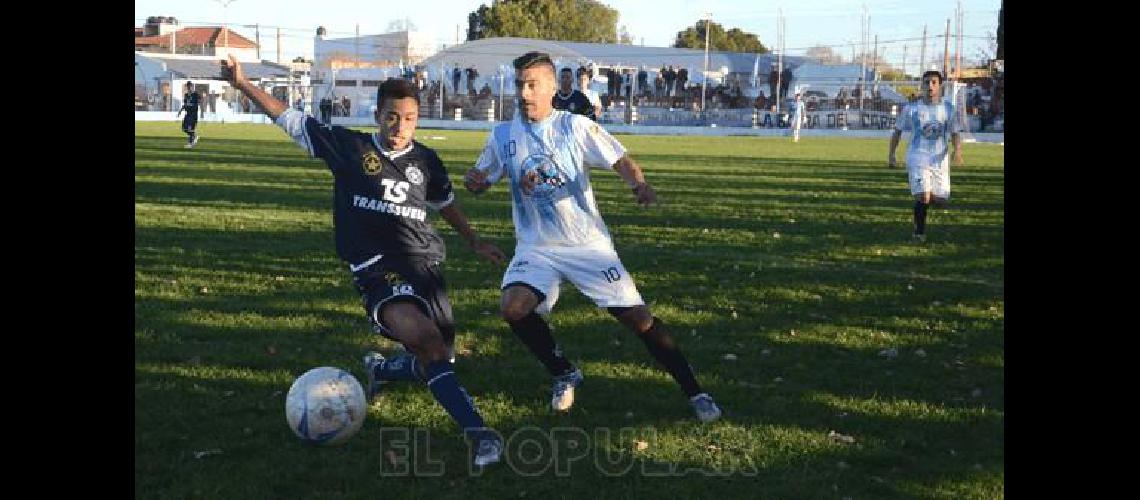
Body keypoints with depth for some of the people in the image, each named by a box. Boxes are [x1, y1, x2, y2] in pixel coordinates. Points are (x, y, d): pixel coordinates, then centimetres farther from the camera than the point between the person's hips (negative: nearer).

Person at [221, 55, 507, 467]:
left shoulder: (426, 161, 9)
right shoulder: (348, 147, 0)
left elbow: (446, 204, 27)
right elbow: (290, 120, 6)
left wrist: (475, 243, 29)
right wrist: (242, 84, 3)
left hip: (424, 263, 5)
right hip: (376, 268, -5)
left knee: (435, 361, 7)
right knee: (424, 336, -31)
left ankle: (379, 369, 41)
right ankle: (476, 429, -31)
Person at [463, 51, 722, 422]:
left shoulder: (575, 126, -5)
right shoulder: (503, 136, 3)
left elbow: (619, 159, -10)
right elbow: (481, 183, 11)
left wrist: (639, 184, -32)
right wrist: (473, 180, -14)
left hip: (588, 244, -2)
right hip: (536, 248, 2)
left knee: (638, 317, -5)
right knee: (513, 307, -23)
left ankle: (694, 392, 9)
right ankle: (564, 375, 3)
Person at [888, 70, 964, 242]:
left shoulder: (948, 108, 5)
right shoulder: (911, 109, 1)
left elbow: (955, 133, 6)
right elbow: (897, 131, 10)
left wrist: (957, 151, -13)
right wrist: (891, 155, 6)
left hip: (940, 160, 3)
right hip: (917, 158, -3)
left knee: (940, 201, 3)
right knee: (923, 197, -20)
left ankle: (923, 200, 38)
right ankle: (919, 231, 0)